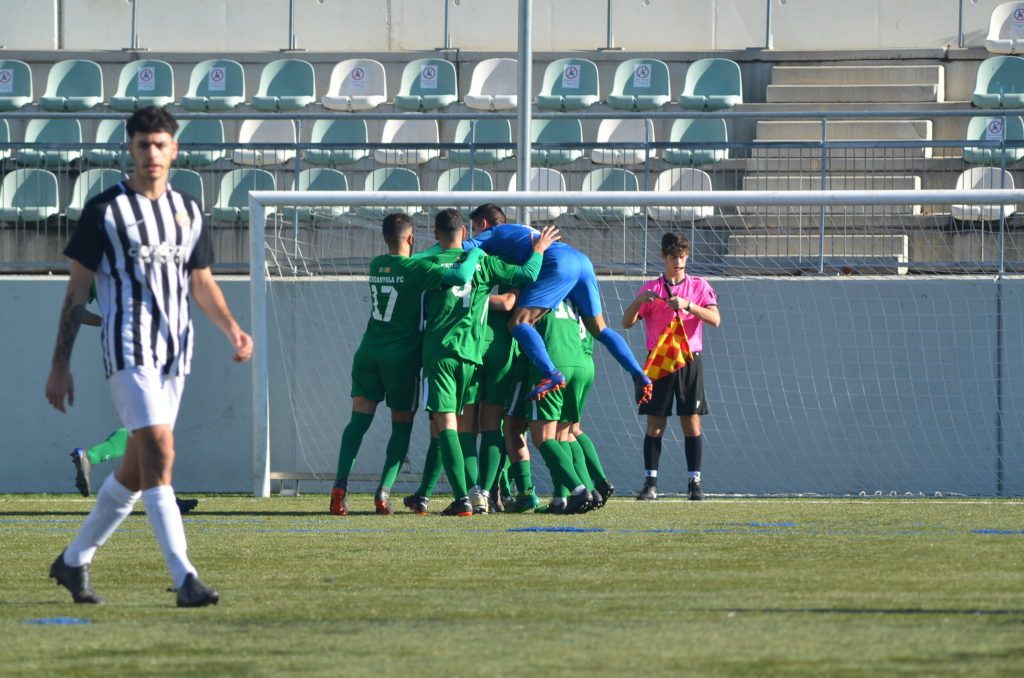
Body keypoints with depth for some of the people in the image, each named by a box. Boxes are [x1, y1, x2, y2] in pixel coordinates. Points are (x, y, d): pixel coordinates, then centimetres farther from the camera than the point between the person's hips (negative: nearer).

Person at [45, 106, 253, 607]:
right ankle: (184, 579, -25)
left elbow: (202, 283, 20)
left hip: (174, 351, 6)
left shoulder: (188, 211, 13)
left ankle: (74, 561, 26)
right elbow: (77, 290, 0)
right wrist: (59, 365, -3)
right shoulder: (105, 210, -2)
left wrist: (232, 329, 1)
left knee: (137, 468, 10)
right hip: (128, 347, -6)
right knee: (159, 452, -19)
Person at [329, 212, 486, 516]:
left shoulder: (376, 265, 7)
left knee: (359, 419, 1)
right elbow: (460, 277, -24)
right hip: (402, 356, -4)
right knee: (401, 425, 8)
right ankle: (384, 491, -5)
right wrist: (475, 255, -5)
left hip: (368, 353, 4)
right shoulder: (415, 269, -12)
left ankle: (340, 485, -15)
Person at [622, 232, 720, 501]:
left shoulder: (699, 286, 6)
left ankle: (694, 482, 2)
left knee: (692, 423, -2)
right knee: (655, 424, -2)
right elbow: (627, 322, 2)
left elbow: (715, 319, -7)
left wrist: (688, 305, -21)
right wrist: (640, 301, -16)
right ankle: (650, 482, -1)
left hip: (689, 360, 0)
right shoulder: (651, 288, 8)